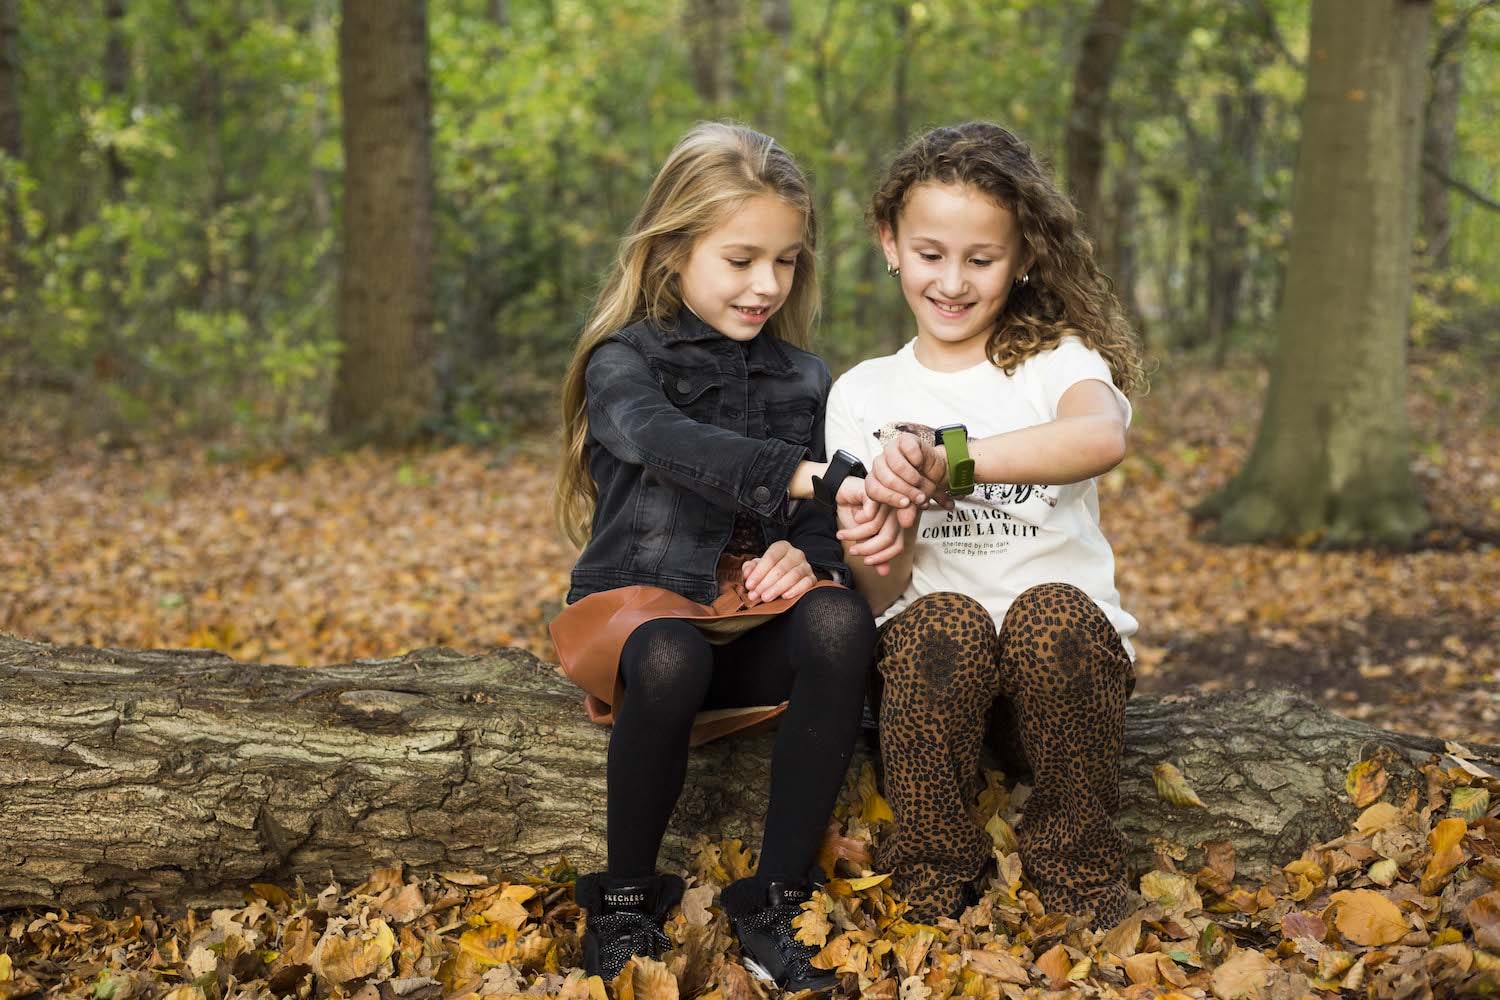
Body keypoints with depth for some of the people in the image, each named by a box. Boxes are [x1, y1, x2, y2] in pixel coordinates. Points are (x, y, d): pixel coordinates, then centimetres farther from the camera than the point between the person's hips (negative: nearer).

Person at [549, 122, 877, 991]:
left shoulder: (803, 379, 13)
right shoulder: (624, 362, -2)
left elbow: (820, 526, 10)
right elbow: (673, 444, -25)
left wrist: (806, 554, -17)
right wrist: (809, 479, -42)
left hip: (751, 626, 4)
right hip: (640, 609, -3)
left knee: (841, 621, -30)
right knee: (671, 659, -38)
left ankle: (775, 900, -22)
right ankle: (625, 901, -14)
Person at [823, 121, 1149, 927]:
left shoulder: (1058, 362, 3)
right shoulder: (863, 396, 10)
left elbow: (1101, 438, -25)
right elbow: (879, 599, 3)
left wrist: (947, 458, -36)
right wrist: (879, 552, -21)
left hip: (1067, 649, -1)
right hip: (934, 657, 1)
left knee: (1051, 613, -33)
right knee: (941, 621, -32)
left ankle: (1078, 880, -12)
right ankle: (934, 885, -13)